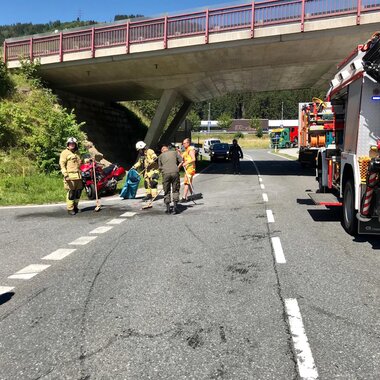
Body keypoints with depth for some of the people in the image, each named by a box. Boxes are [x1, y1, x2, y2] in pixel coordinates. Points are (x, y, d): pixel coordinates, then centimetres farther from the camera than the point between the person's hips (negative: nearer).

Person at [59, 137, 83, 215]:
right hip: (70, 176, -7)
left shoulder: (77, 153, 24)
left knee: (78, 191, 9)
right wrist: (64, 173, -20)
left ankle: (75, 206, 21)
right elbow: (62, 163, -8)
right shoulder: (65, 152, 1)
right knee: (71, 192, -10)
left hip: (78, 176, 7)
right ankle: (70, 208, -4)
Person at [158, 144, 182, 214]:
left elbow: (160, 167, 15)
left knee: (166, 191, 10)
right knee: (175, 190, 10)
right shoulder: (175, 152, 19)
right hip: (175, 173, 0)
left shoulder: (161, 156, 19)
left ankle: (168, 208, 11)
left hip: (165, 174, 0)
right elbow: (181, 161, 11)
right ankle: (175, 207, 3)